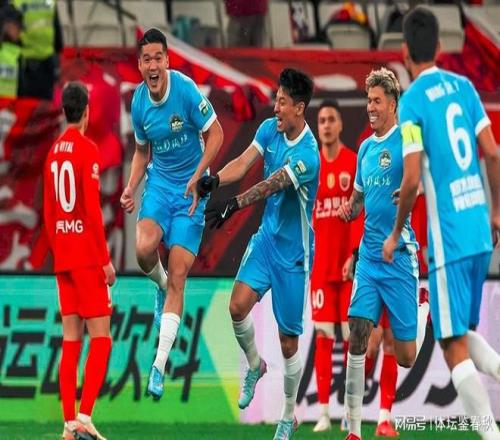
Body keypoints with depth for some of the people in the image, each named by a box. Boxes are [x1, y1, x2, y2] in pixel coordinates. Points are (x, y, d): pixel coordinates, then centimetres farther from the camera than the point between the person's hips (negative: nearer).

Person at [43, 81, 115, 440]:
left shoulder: (53, 153, 13)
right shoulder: (88, 150, -10)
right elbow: (93, 209, -15)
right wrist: (106, 259, -12)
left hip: (62, 259, 7)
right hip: (87, 256, -7)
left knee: (70, 340, 7)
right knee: (101, 339, -6)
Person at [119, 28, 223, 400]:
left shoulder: (186, 90, -17)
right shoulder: (139, 102, -1)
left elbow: (215, 134, -10)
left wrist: (197, 179, -19)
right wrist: (131, 188, -1)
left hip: (189, 189, -4)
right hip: (159, 182, 4)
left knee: (178, 276, -8)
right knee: (144, 248, -25)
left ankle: (160, 365, -5)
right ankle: (160, 286, 13)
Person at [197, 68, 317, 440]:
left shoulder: (308, 156, -24)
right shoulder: (270, 130, -1)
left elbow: (270, 186, -35)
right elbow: (244, 163, -11)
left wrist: (234, 205, -48)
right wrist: (214, 180, -31)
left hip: (293, 251, -6)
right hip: (266, 237, 6)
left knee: (288, 340, 3)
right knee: (238, 306, -14)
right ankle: (255, 365, 17)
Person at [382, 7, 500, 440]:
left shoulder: (412, 102, -10)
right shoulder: (464, 87, 8)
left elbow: (412, 180, -14)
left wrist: (395, 235, 0)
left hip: (448, 239, -7)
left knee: (455, 348, -3)